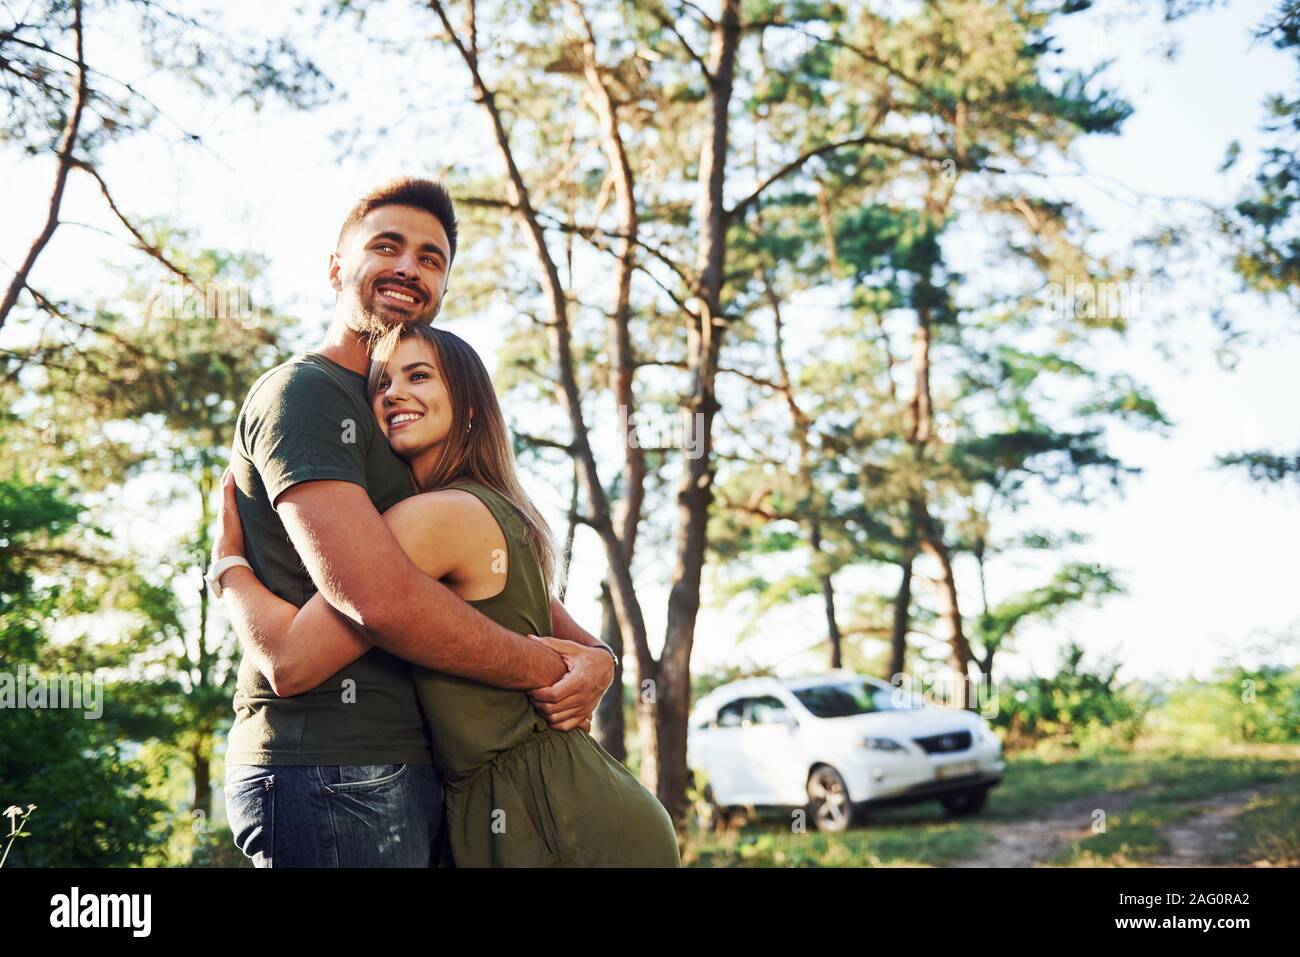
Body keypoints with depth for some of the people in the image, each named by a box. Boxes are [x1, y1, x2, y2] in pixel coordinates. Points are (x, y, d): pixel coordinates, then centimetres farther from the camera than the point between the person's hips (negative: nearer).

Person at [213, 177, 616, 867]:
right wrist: (544, 667, -11)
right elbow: (379, 597, -22)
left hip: (407, 769, 9)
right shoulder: (302, 392, -9)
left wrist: (591, 654, -2)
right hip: (330, 772, -9)